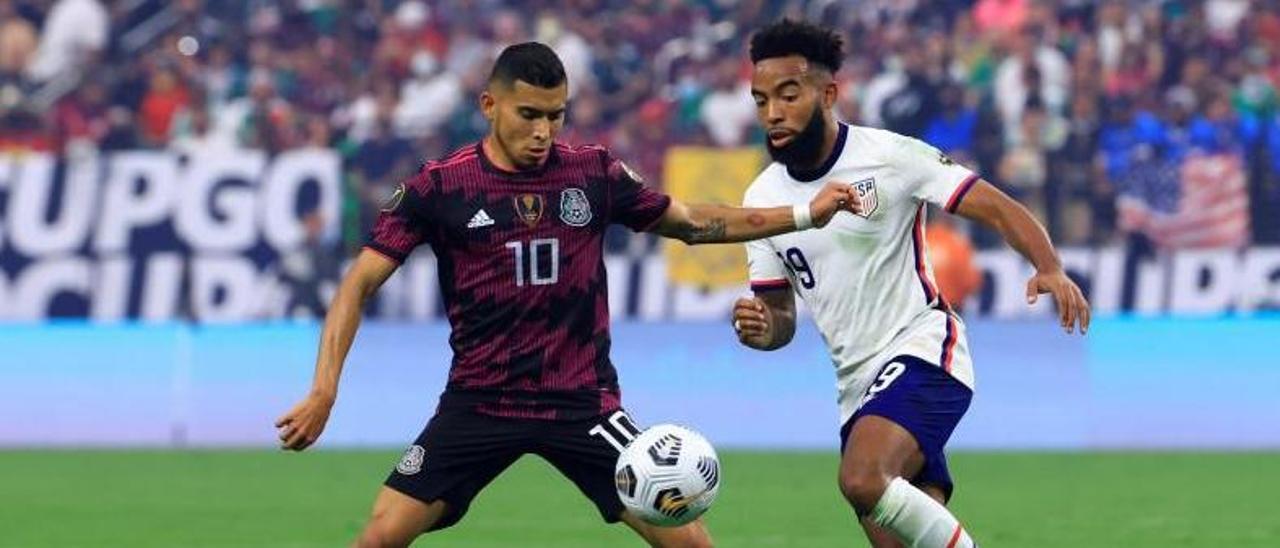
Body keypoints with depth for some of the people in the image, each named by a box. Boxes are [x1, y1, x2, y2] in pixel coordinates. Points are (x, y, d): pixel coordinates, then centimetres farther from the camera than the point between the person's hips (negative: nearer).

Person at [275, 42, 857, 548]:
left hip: (581, 402, 1)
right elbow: (360, 283, -5)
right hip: (478, 403, -1)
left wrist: (805, 214, 8)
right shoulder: (438, 187, -6)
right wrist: (324, 390, -16)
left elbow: (690, 222, 14)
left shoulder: (594, 173, 0)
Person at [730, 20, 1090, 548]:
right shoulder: (761, 199, 7)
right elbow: (779, 315, 16)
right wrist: (760, 329, -9)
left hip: (922, 351, -7)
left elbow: (999, 209, -10)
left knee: (862, 479, -31)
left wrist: (1050, 270, -29)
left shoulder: (888, 156, -9)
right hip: (857, 383, 7)